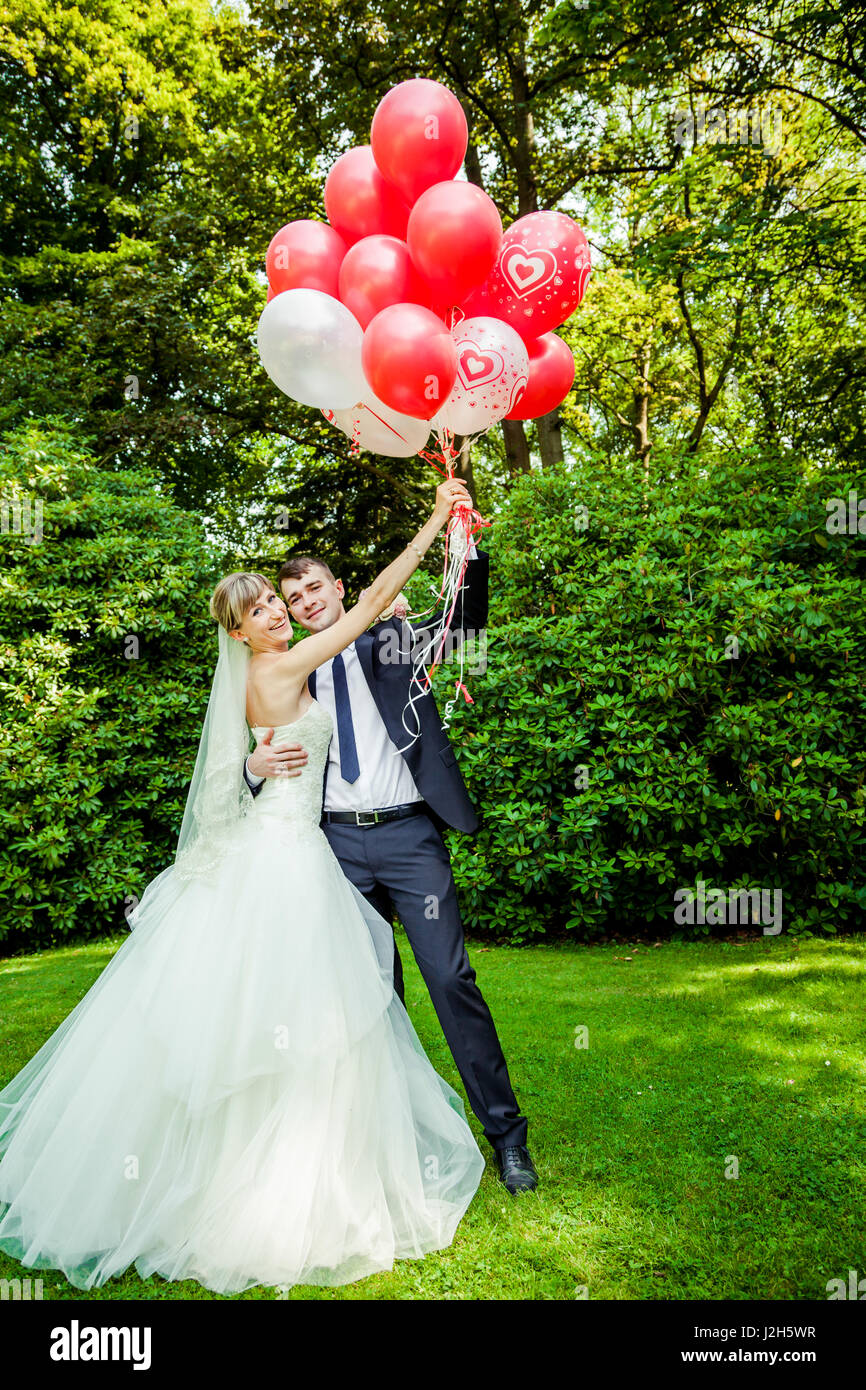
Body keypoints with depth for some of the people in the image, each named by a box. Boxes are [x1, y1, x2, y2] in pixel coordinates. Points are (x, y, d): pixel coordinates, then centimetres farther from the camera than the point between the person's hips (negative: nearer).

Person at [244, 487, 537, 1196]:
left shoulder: (394, 639, 7)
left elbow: (467, 622, -7)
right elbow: (276, 758, 14)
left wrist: (467, 544, -22)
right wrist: (258, 765, -10)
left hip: (409, 833, -3)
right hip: (339, 843, 3)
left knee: (451, 978, -5)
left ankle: (507, 1133, 7)